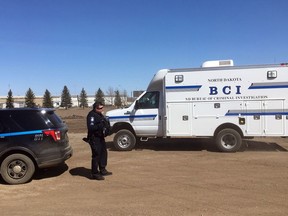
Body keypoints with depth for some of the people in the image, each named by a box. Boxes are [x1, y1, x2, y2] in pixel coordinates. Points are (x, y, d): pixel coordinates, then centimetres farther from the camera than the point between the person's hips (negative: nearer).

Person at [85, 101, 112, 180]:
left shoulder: (100, 115, 15)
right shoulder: (92, 115, -17)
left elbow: (105, 123, 26)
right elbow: (90, 127, -27)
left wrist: (106, 125, 8)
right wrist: (100, 125, -33)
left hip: (100, 137, 10)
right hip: (94, 138, -10)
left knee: (103, 153, 18)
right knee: (96, 155, -7)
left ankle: (102, 170, 32)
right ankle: (94, 174, 2)